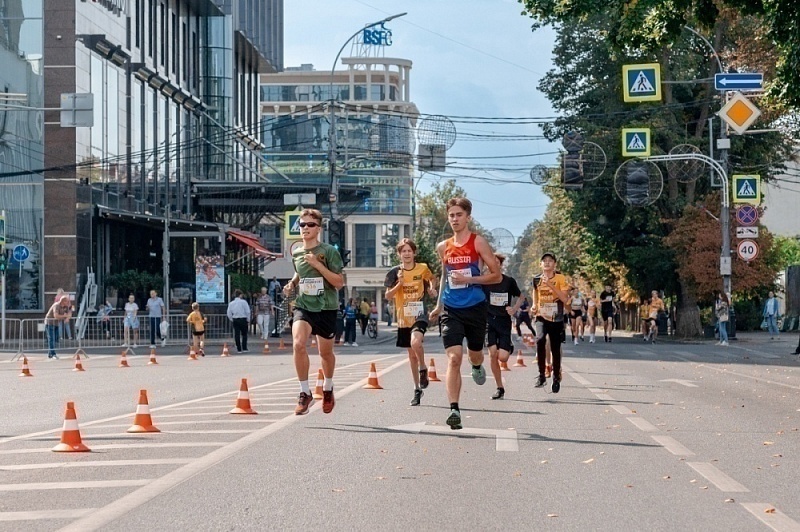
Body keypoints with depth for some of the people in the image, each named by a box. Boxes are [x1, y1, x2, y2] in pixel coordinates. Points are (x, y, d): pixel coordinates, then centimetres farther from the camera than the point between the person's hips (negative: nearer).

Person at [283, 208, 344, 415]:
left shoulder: (329, 251, -8)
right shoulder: (296, 253, 6)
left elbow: (339, 282, -12)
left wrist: (318, 264, -20)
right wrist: (291, 284, 5)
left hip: (326, 308, -2)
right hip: (303, 306, 2)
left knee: (325, 352, 12)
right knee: (298, 344, -23)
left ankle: (327, 388, 41)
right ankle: (305, 393, -13)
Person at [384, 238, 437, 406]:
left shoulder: (423, 269, 0)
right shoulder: (395, 272, 1)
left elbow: (430, 287, 17)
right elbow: (388, 296, -2)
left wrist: (432, 290, -5)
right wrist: (399, 283, -16)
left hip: (419, 315, -3)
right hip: (404, 318, 3)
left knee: (415, 342, -31)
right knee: (412, 355, 10)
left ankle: (423, 369, -4)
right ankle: (417, 389, 21)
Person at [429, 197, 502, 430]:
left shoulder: (478, 243, -5)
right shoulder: (443, 247, 7)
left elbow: (497, 275, -6)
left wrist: (468, 279, -16)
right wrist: (439, 305, 23)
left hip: (475, 308, -1)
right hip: (451, 310, 1)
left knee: (474, 354, 17)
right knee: (453, 358, -13)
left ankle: (477, 367, 56)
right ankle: (454, 409, -16)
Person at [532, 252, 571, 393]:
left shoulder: (560, 279, -5)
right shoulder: (537, 279, 4)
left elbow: (565, 299, -14)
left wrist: (551, 286, -21)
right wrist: (535, 305, 11)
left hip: (556, 319, -1)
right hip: (541, 318, 1)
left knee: (555, 349, 4)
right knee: (540, 340, -25)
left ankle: (556, 378, 22)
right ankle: (541, 375, -17)